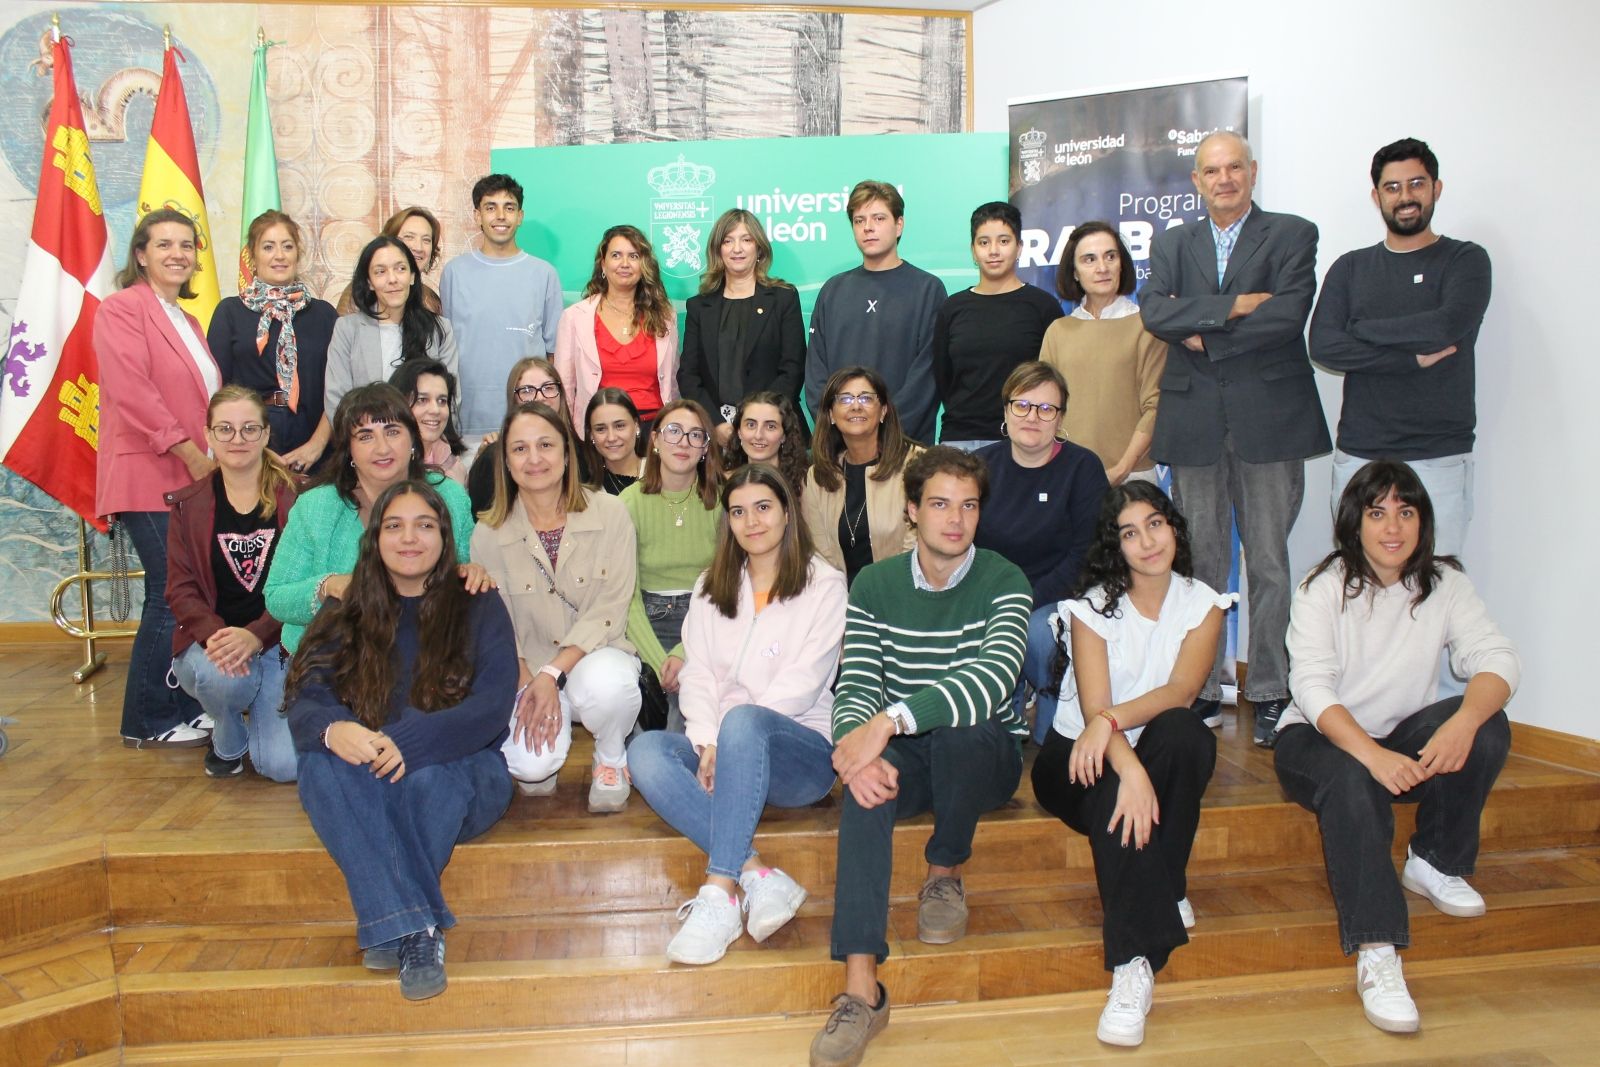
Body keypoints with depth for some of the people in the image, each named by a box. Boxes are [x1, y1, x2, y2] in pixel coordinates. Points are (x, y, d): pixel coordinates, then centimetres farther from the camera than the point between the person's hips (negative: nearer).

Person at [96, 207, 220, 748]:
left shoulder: (188, 323, 23)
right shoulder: (122, 308, -4)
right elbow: (131, 390, -15)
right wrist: (190, 452, -16)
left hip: (192, 478, 8)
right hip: (149, 477, -8)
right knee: (172, 594, -8)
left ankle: (186, 708, 16)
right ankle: (150, 722, 4)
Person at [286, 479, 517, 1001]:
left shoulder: (479, 609, 4)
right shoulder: (344, 618, 12)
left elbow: (492, 707, -10)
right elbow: (305, 706, -2)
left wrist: (409, 741, -28)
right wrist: (332, 730, -28)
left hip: (462, 773, -2)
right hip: (364, 786, 2)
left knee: (428, 775, -36)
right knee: (324, 768, -31)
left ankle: (389, 928, -24)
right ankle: (417, 930, -36)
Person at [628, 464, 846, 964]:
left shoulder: (824, 585, 1)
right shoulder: (712, 586, 16)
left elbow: (802, 684, -9)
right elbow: (697, 673, 5)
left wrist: (724, 738, -18)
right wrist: (707, 744, -14)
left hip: (802, 747, -4)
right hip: (728, 753, 5)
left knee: (744, 721, -37)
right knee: (645, 751, -26)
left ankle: (719, 892, -38)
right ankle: (759, 877, -33)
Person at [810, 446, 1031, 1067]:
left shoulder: (1004, 583, -7)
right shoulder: (874, 585, 2)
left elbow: (995, 676, -27)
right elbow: (855, 685, -8)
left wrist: (891, 720, -40)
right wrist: (861, 749, -33)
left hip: (987, 751, -1)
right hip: (906, 755, 2)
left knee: (960, 731, -36)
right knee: (865, 785, -33)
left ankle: (945, 875, -7)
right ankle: (860, 989, -36)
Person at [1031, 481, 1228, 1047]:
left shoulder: (1203, 603, 0)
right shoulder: (1093, 606, -6)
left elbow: (1181, 690, -18)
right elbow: (1094, 707, -19)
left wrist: (1112, 720, -36)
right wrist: (1130, 770, -38)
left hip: (1161, 750, 2)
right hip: (1083, 757, -2)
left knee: (1182, 731, -33)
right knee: (1114, 795, -36)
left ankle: (1165, 886, -17)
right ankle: (1134, 962, -38)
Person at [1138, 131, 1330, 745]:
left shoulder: (1292, 235, 7)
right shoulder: (1171, 244, 16)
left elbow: (1288, 314, -10)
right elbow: (1154, 312, -3)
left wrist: (1205, 335, -6)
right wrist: (1236, 305, -12)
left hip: (1268, 420, -2)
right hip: (1195, 424, 2)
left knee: (1269, 565, 1)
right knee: (1201, 565, 5)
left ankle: (1270, 693, 10)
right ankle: (1202, 691, 14)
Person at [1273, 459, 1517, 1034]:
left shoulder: (1444, 583, -1)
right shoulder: (1324, 588, -11)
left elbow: (1496, 658, -16)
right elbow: (1312, 685, -22)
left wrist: (1463, 722, -38)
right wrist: (1371, 754, -39)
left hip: (1401, 738, 4)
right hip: (1320, 738, -4)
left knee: (1487, 727, -23)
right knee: (1352, 783, -36)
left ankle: (1436, 865, -3)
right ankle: (1376, 954, -36)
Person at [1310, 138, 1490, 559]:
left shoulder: (1466, 260, 5)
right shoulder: (1351, 268, 12)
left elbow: (1447, 326, -15)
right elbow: (1323, 346, -4)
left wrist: (1363, 329, -4)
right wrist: (1413, 357, -10)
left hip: (1440, 459, -2)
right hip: (1358, 456, 2)